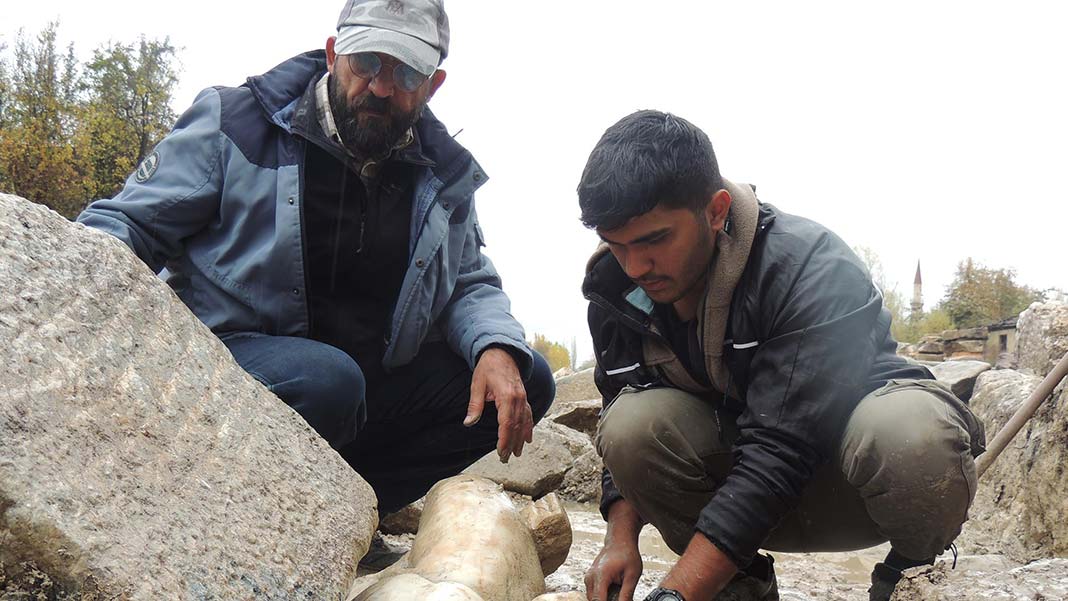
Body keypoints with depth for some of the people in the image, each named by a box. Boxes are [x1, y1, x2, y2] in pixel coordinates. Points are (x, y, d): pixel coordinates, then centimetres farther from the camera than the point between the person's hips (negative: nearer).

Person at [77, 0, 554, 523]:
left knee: (526, 381, -6)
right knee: (327, 380, -38)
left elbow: (470, 283, 16)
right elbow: (124, 223, -2)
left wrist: (498, 347, -8)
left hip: (371, 379, 6)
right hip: (227, 354, -5)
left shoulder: (444, 174, 8)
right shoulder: (236, 123, -5)